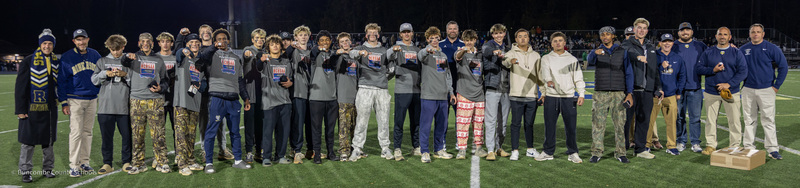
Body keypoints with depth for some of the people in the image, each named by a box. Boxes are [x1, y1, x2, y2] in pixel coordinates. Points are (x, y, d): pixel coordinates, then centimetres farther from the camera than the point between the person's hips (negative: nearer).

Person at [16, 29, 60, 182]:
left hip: (50, 108, 4)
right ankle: (25, 172, 10)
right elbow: (20, 86, -6)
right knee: (28, 141, 0)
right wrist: (20, 109, -10)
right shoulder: (28, 61, -4)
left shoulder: (56, 62, 9)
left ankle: (47, 168, 22)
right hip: (32, 107, -4)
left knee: (48, 140, 11)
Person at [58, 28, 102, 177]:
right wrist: (64, 103, -6)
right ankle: (74, 165, -2)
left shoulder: (95, 55, 8)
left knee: (88, 131, 8)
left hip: (92, 99, 4)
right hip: (75, 100, -4)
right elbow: (62, 81, -2)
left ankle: (84, 162, 17)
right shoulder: (67, 57, -3)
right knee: (76, 132, -7)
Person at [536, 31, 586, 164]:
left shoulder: (572, 59, 11)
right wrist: (549, 80, -28)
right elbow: (545, 72, -7)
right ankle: (548, 152, 15)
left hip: (569, 97, 0)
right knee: (549, 126, 4)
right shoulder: (546, 59, 9)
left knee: (570, 127, 1)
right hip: (551, 97, 0)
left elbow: (578, 78, 8)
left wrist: (581, 94, -1)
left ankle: (572, 153, 12)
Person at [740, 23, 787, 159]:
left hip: (766, 90, -3)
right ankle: (748, 147, 14)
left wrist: (777, 86, -3)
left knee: (768, 120, -3)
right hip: (748, 90, 3)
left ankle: (772, 149, 1)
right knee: (749, 120, 7)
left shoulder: (771, 48, -1)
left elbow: (783, 67, 1)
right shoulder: (743, 49, 7)